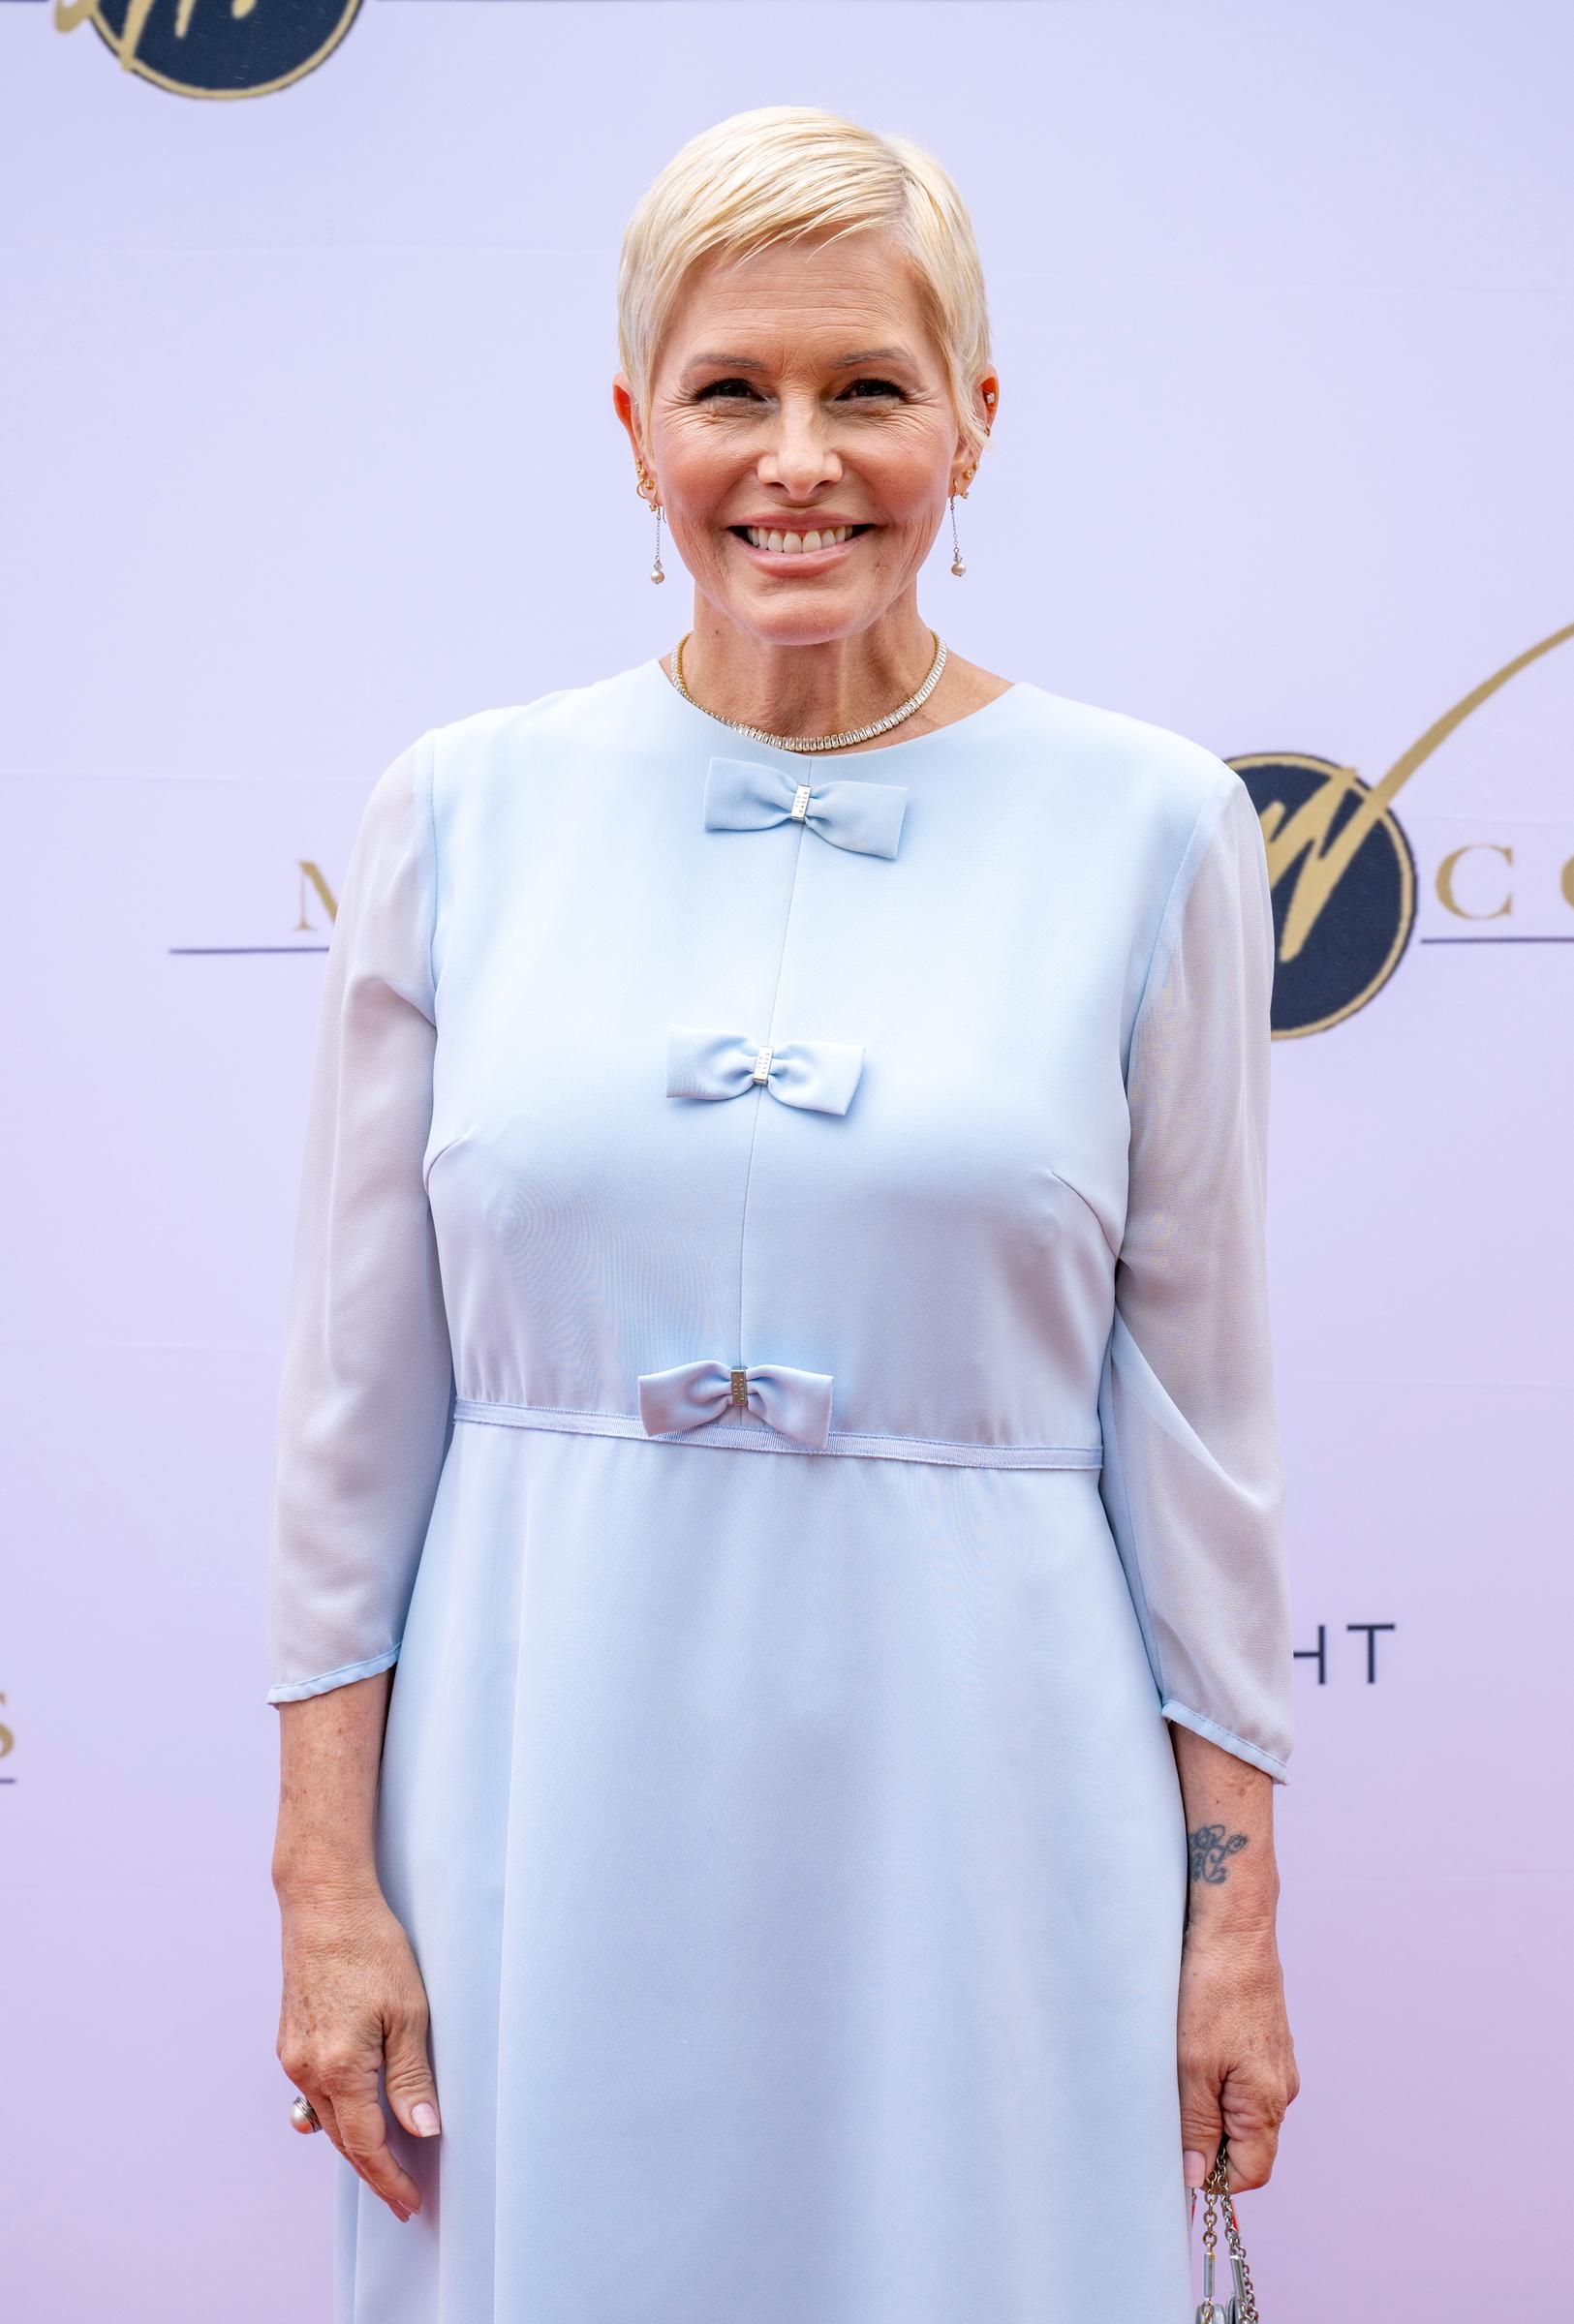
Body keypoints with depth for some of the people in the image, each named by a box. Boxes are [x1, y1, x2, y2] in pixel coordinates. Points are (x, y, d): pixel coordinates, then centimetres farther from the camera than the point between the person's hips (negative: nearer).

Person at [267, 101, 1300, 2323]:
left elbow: (1197, 1402, 1)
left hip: (972, 1808, -1)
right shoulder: (464, 808, 0)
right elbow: (359, 1384, 3)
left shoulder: (1149, 825, -2)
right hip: (550, 1808, 1)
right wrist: (326, 1874, 1)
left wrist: (1236, 1894, 1)